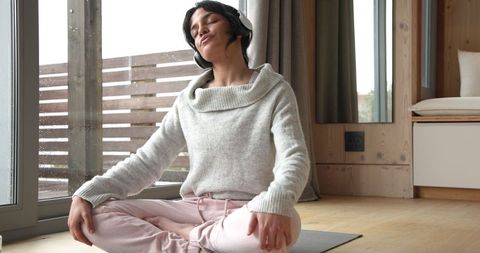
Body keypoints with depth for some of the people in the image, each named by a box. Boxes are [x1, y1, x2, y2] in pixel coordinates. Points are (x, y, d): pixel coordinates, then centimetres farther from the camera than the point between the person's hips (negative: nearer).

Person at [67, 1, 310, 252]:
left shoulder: (275, 90, 0)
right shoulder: (188, 100, 11)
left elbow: (294, 158, -15)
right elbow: (147, 159, 6)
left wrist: (275, 203, -38)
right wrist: (86, 194, -9)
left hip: (250, 213, -3)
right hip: (195, 208, 3)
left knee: (277, 226, -40)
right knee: (97, 214, -15)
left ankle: (181, 232, -15)